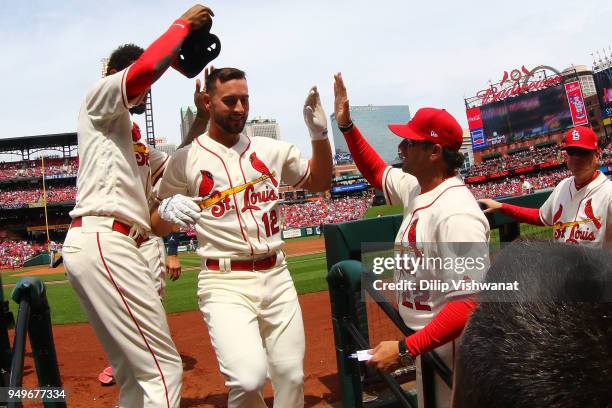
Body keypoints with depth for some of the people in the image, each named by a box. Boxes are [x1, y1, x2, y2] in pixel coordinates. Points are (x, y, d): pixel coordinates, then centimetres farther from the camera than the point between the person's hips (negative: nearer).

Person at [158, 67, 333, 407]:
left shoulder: (271, 150, 8)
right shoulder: (186, 160, -2)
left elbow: (319, 182, 17)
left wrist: (319, 134, 3)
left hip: (277, 278, 4)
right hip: (225, 283, -4)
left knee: (291, 377, 9)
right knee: (249, 378, -21)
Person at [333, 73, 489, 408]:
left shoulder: (456, 213, -28)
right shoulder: (415, 189, 0)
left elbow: (471, 301, -33)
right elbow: (377, 173, 20)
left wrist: (405, 349, -34)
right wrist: (346, 124, 10)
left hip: (448, 345, -9)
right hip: (424, 338, 9)